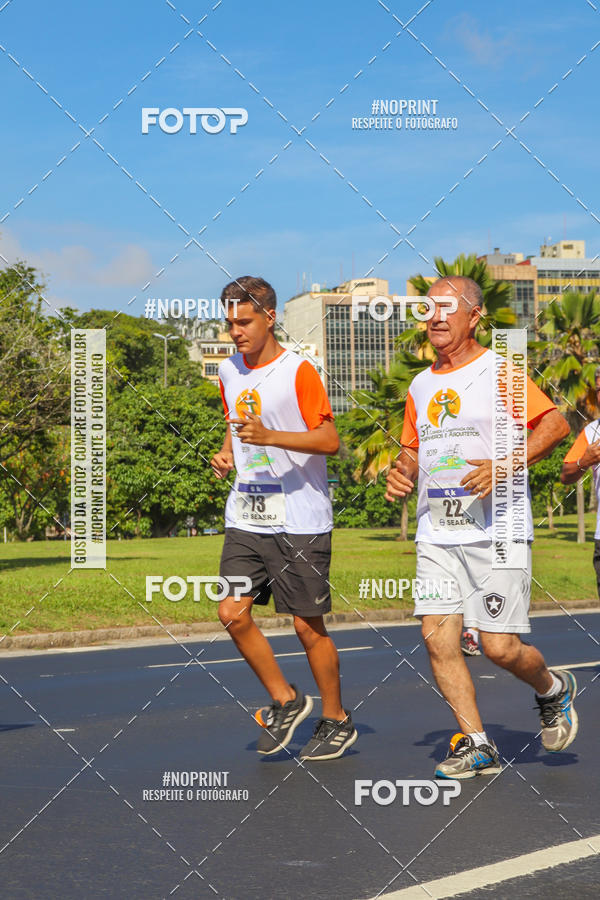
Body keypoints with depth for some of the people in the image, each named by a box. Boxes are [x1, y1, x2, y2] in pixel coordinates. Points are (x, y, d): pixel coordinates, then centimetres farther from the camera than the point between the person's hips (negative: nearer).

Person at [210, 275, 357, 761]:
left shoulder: (299, 371, -9)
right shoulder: (229, 372, 11)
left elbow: (329, 440, -13)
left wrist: (269, 436, -25)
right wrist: (227, 454, 6)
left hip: (300, 521, -6)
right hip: (246, 517, 6)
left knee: (308, 625, 0)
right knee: (233, 613, -6)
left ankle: (336, 721, 19)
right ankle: (286, 700, 14)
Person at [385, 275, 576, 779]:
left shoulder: (499, 370, -3)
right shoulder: (421, 386, 16)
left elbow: (556, 424, -11)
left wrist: (507, 465, -23)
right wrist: (402, 473, 5)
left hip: (496, 532, -6)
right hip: (436, 534, 6)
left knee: (500, 647, -8)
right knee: (438, 638, -5)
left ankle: (553, 690, 24)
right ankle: (477, 745, 7)